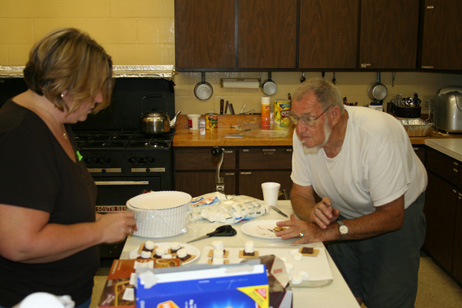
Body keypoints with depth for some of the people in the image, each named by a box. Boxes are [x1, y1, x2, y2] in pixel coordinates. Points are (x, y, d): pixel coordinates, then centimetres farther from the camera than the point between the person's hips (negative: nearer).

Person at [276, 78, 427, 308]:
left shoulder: (379, 135, -33)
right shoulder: (304, 136, -17)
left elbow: (392, 216, -30)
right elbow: (300, 194, -7)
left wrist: (326, 232, -38)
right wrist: (314, 213, -31)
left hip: (397, 213, -4)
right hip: (346, 216, 4)